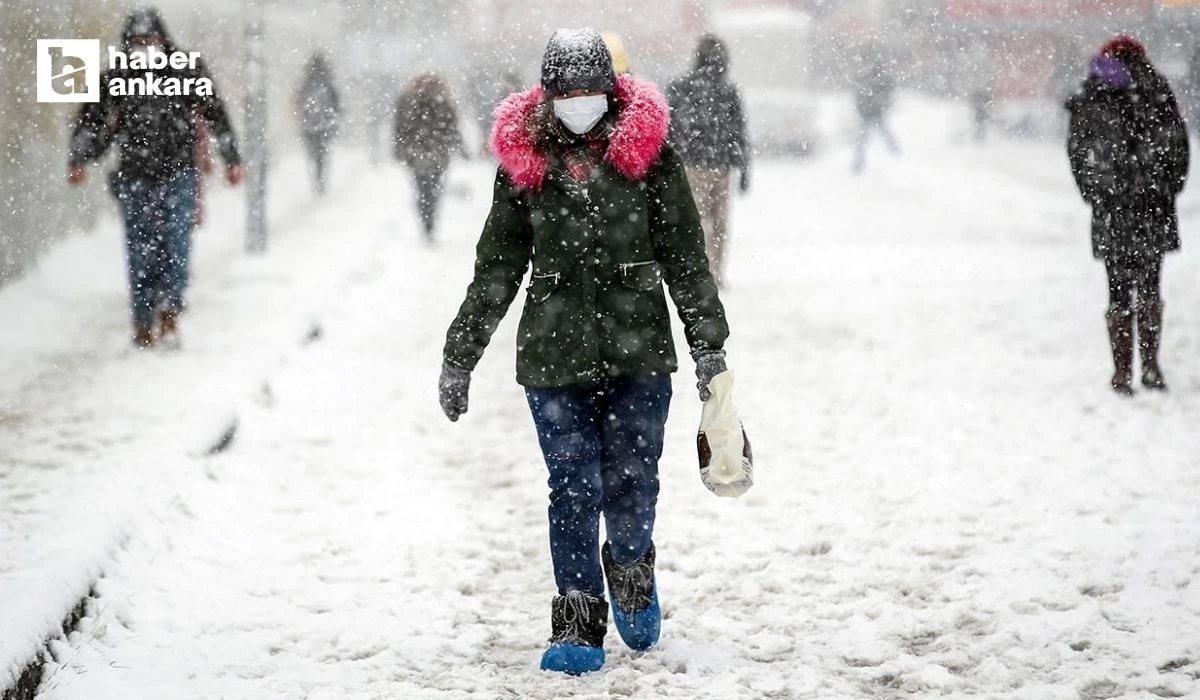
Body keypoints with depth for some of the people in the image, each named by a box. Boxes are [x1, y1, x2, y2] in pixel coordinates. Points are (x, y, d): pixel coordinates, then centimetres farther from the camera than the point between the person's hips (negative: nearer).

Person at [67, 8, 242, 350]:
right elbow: (92, 123, 9)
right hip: (135, 177, 1)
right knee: (141, 253, 2)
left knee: (176, 245, -13)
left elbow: (216, 116, 8)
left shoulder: (188, 73, 2)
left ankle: (169, 312, -11)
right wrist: (78, 160, -4)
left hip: (179, 173, -1)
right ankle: (143, 324, 8)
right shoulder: (113, 81, 5)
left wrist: (231, 159, 8)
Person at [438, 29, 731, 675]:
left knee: (631, 486, 1)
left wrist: (708, 345, 1)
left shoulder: (648, 150, 0)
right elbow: (496, 269, 10)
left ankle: (630, 572, 32)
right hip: (554, 354, 1)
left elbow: (685, 257, 4)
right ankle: (578, 626, 7)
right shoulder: (523, 161, 3)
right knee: (574, 492, -2)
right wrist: (458, 356, 10)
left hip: (639, 353, 0)